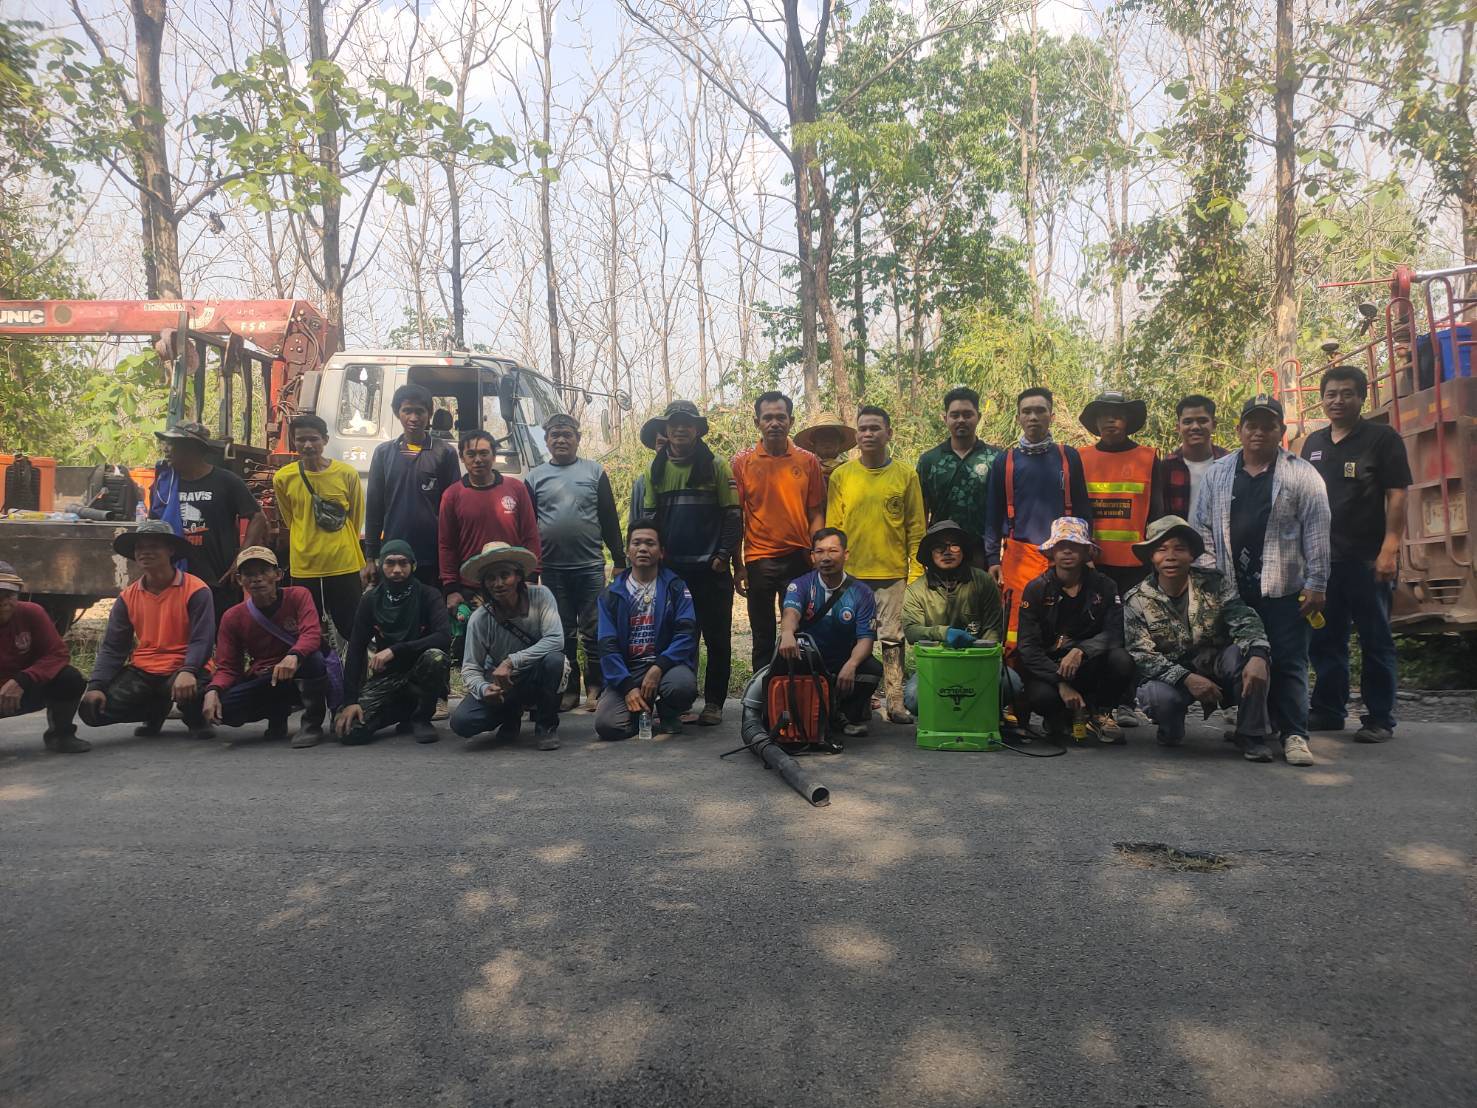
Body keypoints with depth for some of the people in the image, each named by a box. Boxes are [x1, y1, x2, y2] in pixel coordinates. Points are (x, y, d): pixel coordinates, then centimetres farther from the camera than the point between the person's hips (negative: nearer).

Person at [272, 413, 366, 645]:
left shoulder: (347, 473, -5)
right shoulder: (283, 478, -2)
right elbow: (290, 521, 12)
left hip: (345, 567, -1)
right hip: (304, 568, 1)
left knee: (353, 631, 6)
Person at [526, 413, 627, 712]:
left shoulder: (595, 472, 5)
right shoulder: (535, 477, 9)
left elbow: (610, 519, 5)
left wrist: (620, 560, 2)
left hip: (590, 566, -2)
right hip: (552, 569, 2)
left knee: (593, 631, 0)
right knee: (562, 632, 8)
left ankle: (595, 687, 11)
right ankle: (569, 688, 17)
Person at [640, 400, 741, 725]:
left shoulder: (716, 467, 1)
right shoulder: (655, 470, 9)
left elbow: (732, 515, -2)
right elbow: (647, 516, 12)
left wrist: (724, 555, -10)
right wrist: (656, 554, 1)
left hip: (712, 569, -2)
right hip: (670, 570, 2)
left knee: (717, 638, 3)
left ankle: (713, 702, 12)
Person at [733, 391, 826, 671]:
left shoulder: (809, 461, 3)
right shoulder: (742, 462, 2)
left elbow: (816, 514, 5)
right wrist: (738, 566, 1)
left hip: (798, 559, 0)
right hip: (759, 561, 0)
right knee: (763, 638, 9)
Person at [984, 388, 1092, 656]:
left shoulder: (1069, 457, 8)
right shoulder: (1004, 460, 8)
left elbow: (1082, 510, 10)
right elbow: (993, 514, 8)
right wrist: (993, 558, 1)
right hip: (1019, 556, 0)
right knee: (1017, 625, -5)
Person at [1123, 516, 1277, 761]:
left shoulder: (1216, 583, -6)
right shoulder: (1137, 601, -10)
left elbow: (1244, 621, -19)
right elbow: (1142, 655, -16)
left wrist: (1257, 655, -41)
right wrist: (1186, 678, -31)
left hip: (1217, 665, 2)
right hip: (1170, 674, -2)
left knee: (1246, 654, -30)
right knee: (1158, 696, -36)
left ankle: (1251, 736, -13)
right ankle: (1171, 732, 2)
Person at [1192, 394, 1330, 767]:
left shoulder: (1302, 475, 2)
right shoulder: (1218, 474, 10)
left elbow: (1317, 534, -2)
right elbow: (1204, 527, 11)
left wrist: (1316, 584, -6)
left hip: (1284, 587, -3)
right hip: (1232, 588, 3)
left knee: (1288, 662, -1)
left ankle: (1294, 734, 2)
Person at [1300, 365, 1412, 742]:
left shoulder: (1383, 438, -2)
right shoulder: (1313, 443, 14)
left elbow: (1397, 495, -7)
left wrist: (1390, 549, -15)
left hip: (1367, 558, -5)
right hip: (1321, 558, 5)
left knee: (1375, 640, 1)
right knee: (1324, 639, 10)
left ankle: (1379, 719, 8)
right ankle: (1327, 711, 20)